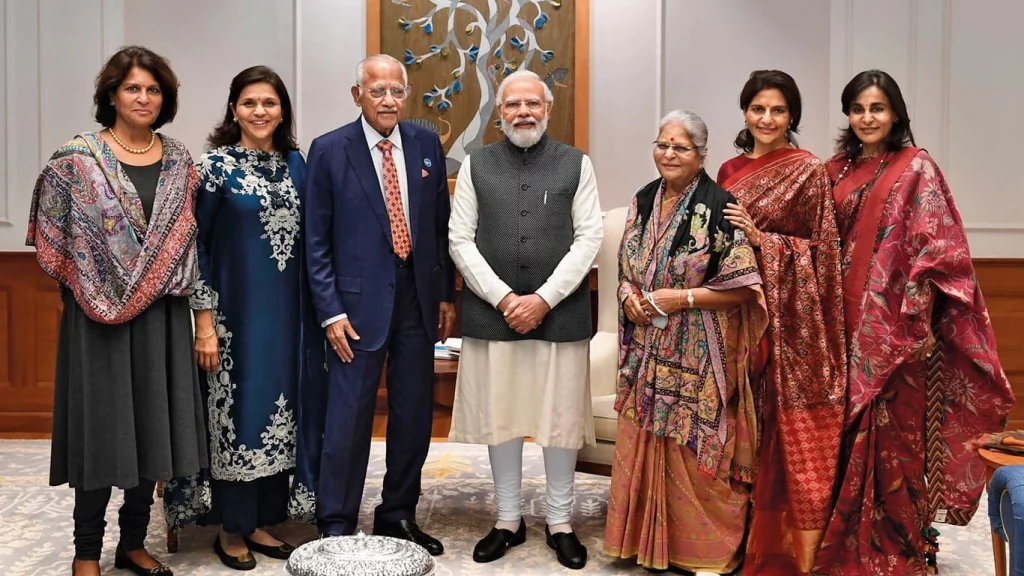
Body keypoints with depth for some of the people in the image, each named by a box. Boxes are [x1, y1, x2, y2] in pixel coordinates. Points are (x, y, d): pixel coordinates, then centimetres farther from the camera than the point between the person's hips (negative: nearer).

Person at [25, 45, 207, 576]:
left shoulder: (179, 161, 7)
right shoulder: (76, 157, -4)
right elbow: (54, 236, -1)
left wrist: (170, 288, 3)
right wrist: (85, 285, -1)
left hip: (162, 313, 4)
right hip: (99, 312, -3)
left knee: (154, 427, 8)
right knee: (102, 426, 3)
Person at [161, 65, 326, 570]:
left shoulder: (294, 163, 8)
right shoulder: (216, 164, -6)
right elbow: (193, 244, -7)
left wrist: (313, 312, 9)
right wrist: (205, 320, -12)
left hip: (285, 313, 5)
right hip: (234, 313, -5)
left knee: (278, 412, 10)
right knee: (237, 413, 2)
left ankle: (263, 521, 24)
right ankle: (231, 530, 18)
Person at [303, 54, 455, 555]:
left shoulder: (427, 145, 6)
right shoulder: (329, 151, -4)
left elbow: (441, 226, 11)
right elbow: (316, 241, -4)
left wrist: (446, 294, 8)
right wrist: (331, 311, -9)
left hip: (418, 294, 4)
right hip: (360, 300, -4)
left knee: (414, 415, 12)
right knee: (349, 418, 1)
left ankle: (398, 515, 28)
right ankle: (337, 525, 17)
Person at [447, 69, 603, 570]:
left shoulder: (576, 164, 5)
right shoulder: (476, 165, 7)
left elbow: (589, 238, -1)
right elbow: (460, 240, 2)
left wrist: (544, 298, -10)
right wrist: (503, 298, -9)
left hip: (559, 313, -1)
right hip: (492, 312, 1)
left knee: (560, 416, 6)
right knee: (499, 417, 8)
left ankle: (560, 522, 22)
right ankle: (508, 519, 24)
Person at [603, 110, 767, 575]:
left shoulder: (720, 208, -11)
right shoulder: (643, 202, 8)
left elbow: (743, 286, -12)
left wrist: (683, 297, -19)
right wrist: (629, 295, -3)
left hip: (698, 357, -6)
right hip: (648, 353, 6)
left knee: (695, 453, 3)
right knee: (643, 445, 11)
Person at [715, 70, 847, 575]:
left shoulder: (808, 170, -3)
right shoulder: (730, 170, 13)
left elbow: (821, 249, -7)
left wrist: (761, 239, -16)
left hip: (789, 316, -5)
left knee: (795, 434, -2)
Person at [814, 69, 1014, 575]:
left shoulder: (916, 168, -4)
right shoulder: (837, 170, 11)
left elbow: (936, 248, -10)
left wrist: (918, 318, -16)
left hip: (895, 324, -5)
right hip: (846, 321, 5)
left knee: (895, 434, 1)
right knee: (849, 434, 11)